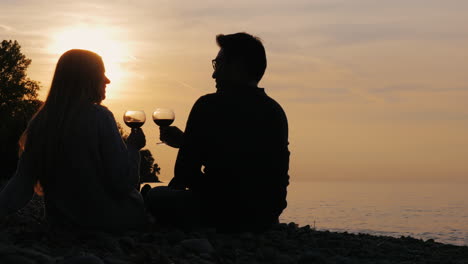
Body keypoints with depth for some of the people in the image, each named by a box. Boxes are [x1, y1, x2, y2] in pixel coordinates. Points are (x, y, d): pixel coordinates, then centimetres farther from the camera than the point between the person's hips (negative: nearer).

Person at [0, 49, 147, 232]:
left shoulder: (39, 122, -2)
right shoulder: (99, 117, -19)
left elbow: (22, 182, -5)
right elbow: (124, 184, -18)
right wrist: (133, 147, -3)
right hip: (110, 222, -6)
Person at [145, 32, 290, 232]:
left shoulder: (210, 105, -12)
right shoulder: (276, 111, 8)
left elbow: (185, 172, -8)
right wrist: (184, 141, 29)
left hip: (221, 215, -7)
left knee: (155, 196, 19)